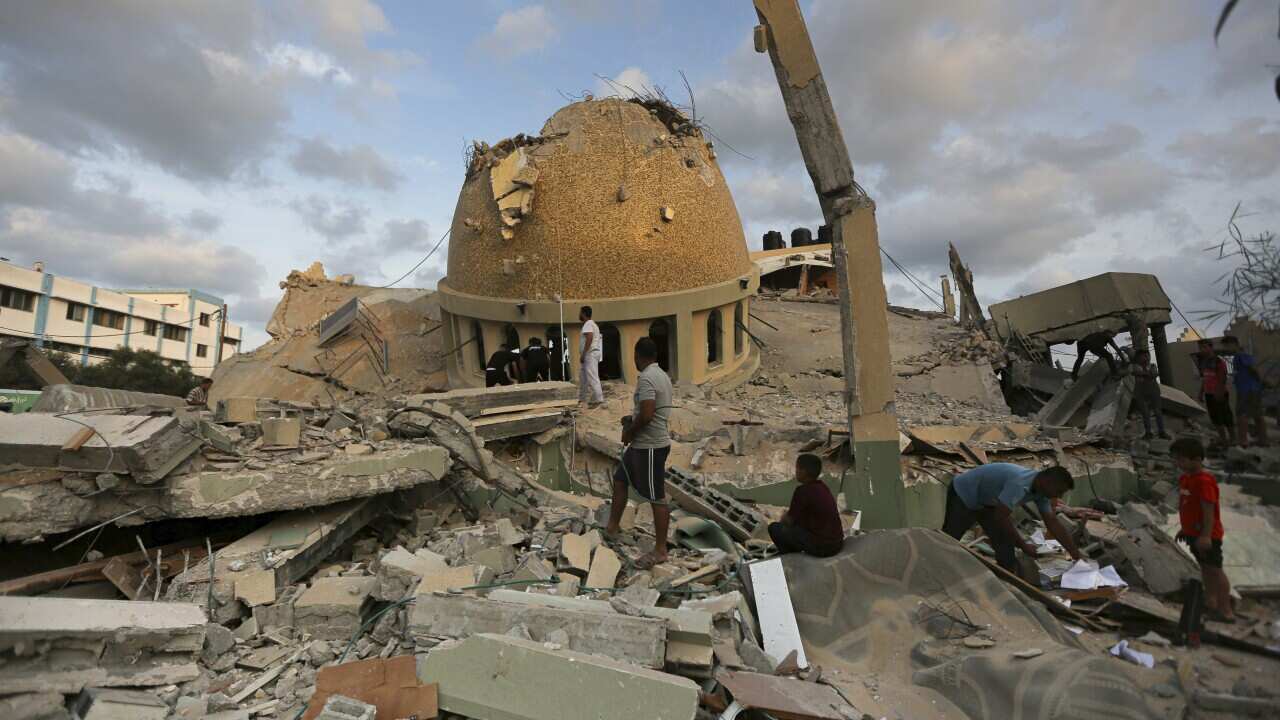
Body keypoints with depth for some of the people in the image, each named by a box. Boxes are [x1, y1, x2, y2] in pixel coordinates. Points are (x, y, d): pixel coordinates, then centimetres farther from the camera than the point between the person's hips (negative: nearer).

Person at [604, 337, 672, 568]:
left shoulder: (646, 378, -21)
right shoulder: (661, 375, 10)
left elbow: (647, 415, -29)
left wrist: (629, 433, -13)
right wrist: (632, 419, 19)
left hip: (650, 447, -10)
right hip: (642, 444, 10)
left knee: (656, 498, 0)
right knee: (620, 479, 21)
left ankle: (660, 551, 12)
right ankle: (613, 526, 36)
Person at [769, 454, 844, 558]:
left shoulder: (803, 491, -18)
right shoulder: (823, 487, 5)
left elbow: (789, 521, -9)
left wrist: (784, 517, 12)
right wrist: (789, 514, 20)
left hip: (820, 547, -8)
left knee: (774, 528, 1)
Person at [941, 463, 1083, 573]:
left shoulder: (1040, 490, -8)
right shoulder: (1019, 484, -36)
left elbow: (1053, 523, 1)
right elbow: (1001, 518, -34)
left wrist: (1076, 555, 1)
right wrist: (1023, 545, -21)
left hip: (986, 501, 9)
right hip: (963, 494, -9)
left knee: (1004, 541, 3)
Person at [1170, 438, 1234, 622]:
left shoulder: (1204, 481, -24)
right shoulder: (1185, 478, 6)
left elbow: (1208, 509, -25)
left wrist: (1206, 535, -26)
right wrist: (1184, 529, 21)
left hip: (1206, 535, -9)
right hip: (1193, 532, 9)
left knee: (1214, 569, 1)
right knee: (1204, 567, 19)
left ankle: (1225, 610, 11)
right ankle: (1211, 601, 32)